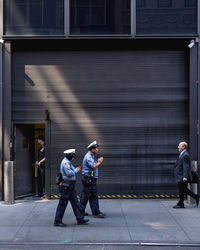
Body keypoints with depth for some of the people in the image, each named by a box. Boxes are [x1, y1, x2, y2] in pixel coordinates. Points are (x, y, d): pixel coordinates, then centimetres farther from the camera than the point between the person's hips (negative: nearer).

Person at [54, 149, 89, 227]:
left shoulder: (67, 162, 16)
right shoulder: (65, 162, -17)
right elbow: (69, 173, -25)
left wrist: (76, 170, 10)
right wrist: (76, 170, -11)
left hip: (70, 187, 11)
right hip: (65, 187, -11)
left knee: (75, 202, 11)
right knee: (62, 204, -4)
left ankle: (80, 219, 16)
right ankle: (57, 221, 4)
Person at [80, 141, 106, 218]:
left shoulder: (91, 156, 19)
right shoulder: (88, 156, -15)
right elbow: (93, 166, -24)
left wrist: (98, 161, 5)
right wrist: (99, 162, -8)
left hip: (87, 179, 11)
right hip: (89, 179, -11)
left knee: (84, 195, 12)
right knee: (93, 196, -8)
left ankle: (81, 211, 17)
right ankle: (96, 213, -6)